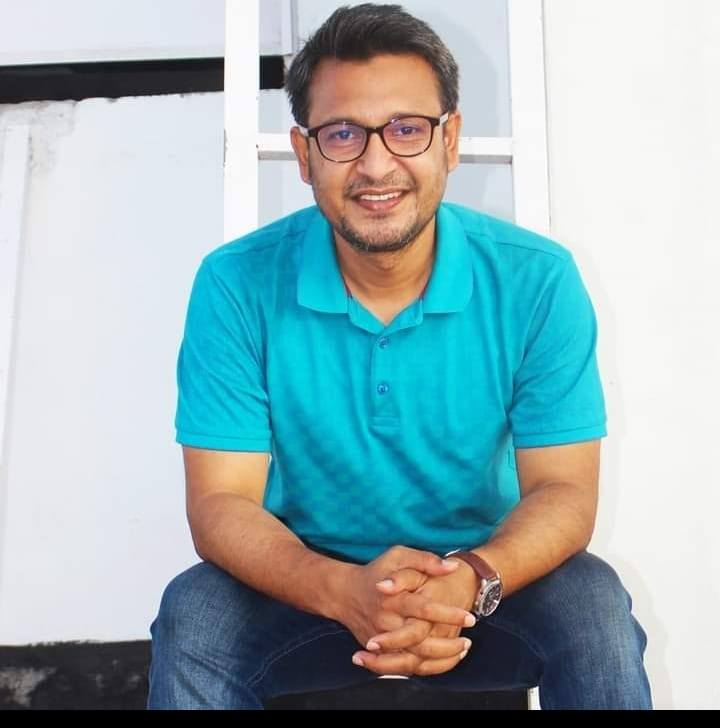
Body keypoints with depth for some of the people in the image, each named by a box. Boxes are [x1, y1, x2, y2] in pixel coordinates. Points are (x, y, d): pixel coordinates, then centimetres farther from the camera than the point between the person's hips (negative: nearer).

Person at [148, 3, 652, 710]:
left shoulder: (536, 281, -13)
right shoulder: (236, 286, -14)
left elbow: (564, 490, -12)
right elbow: (219, 503, -15)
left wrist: (472, 577, -34)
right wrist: (344, 590, -35)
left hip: (487, 578, 1)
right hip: (306, 584, 0)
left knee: (594, 606, -26)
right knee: (192, 616, -26)